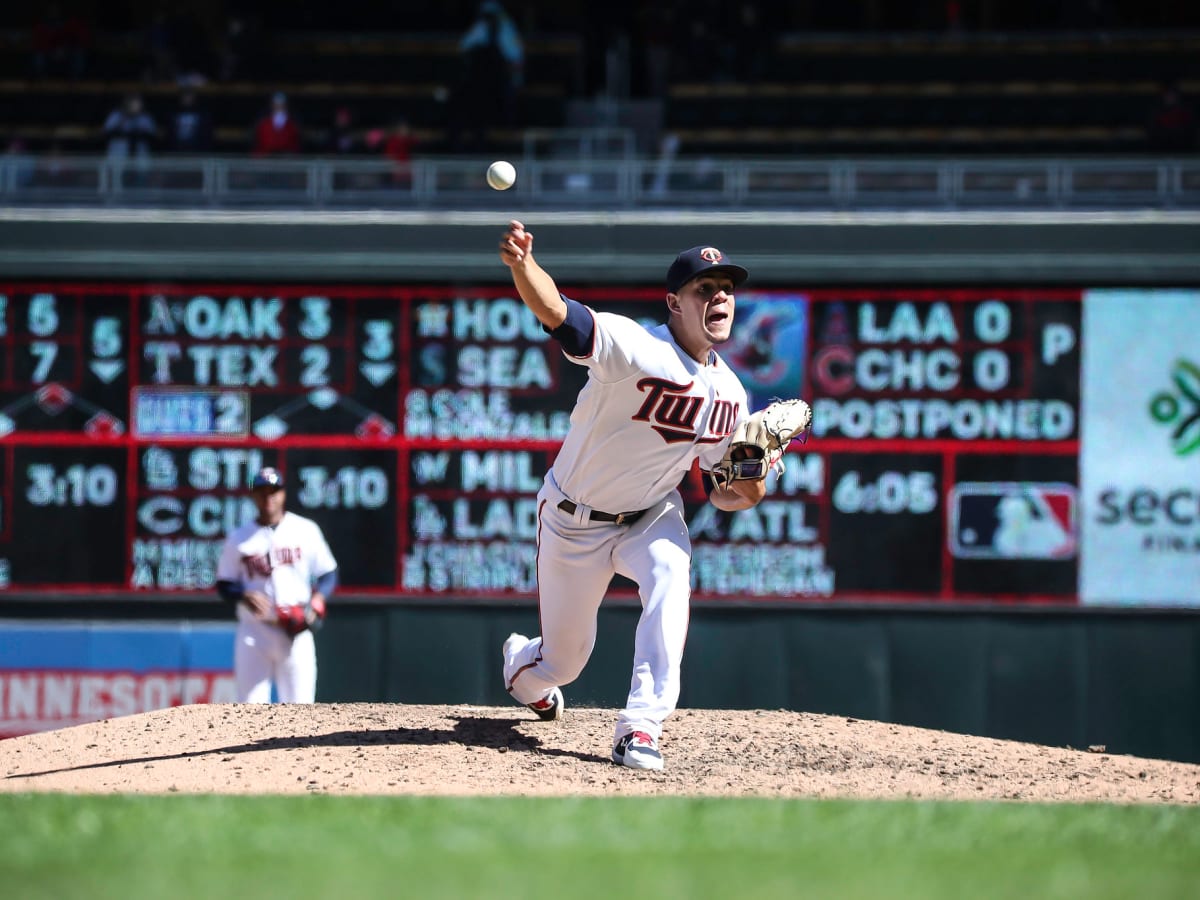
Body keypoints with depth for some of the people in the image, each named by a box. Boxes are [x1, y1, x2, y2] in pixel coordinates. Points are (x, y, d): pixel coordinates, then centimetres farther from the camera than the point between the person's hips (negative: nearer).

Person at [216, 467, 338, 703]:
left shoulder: (306, 530, 6)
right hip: (253, 633, 1)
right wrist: (244, 597, -13)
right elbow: (224, 585, 8)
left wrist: (317, 600, -11)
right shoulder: (238, 538, 7)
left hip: (296, 632, 0)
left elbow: (329, 575, 8)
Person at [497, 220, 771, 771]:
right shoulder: (636, 348, -27)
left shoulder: (729, 395, -7)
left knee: (670, 577, -31)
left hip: (651, 514, 3)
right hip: (575, 519, -3)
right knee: (563, 660, 9)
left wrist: (750, 486, -22)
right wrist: (523, 266, -67)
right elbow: (555, 312, -45)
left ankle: (641, 727, -30)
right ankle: (522, 665, 49)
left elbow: (722, 495, 3)